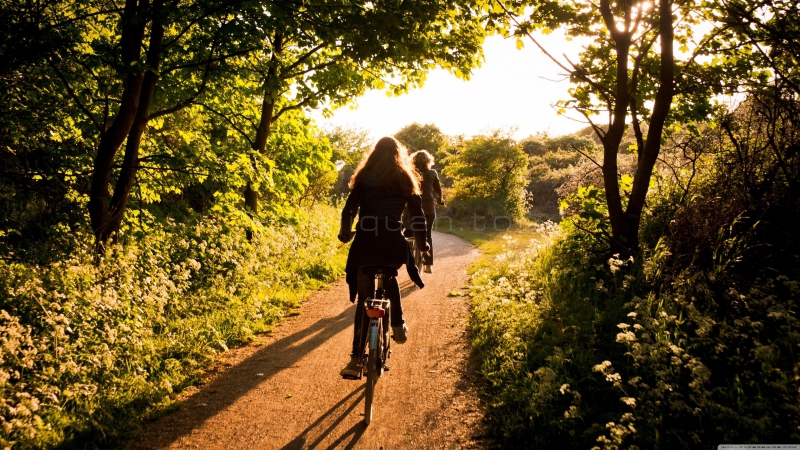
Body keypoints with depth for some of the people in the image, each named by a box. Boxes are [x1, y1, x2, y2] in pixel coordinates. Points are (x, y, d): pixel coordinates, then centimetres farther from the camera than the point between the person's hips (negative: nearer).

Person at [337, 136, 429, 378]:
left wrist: (345, 234, 21)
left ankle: (356, 359, 3)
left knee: (364, 299, 7)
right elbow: (417, 214, 8)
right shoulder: (405, 180, 10)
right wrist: (422, 243, 19)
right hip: (393, 244, 0)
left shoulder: (364, 177, 11)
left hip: (365, 242, 0)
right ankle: (398, 325, 23)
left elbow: (349, 210, 7)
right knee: (389, 277, 34)